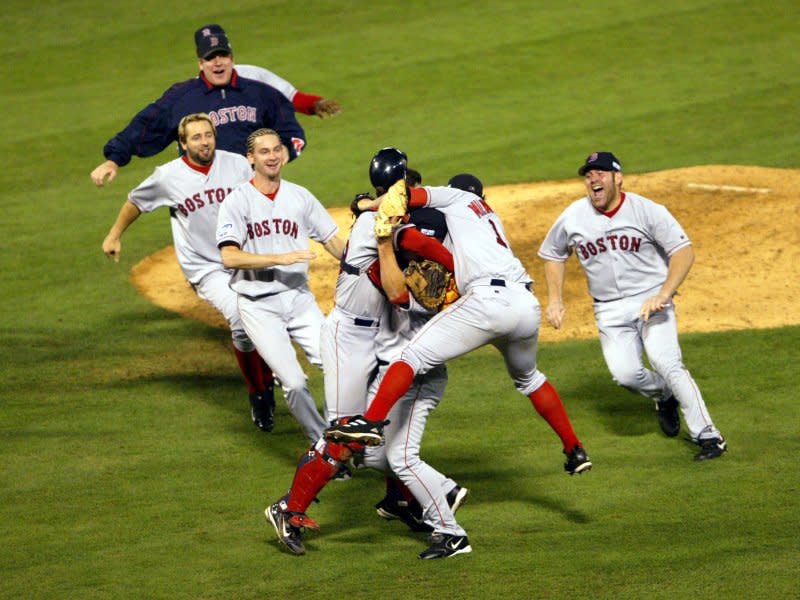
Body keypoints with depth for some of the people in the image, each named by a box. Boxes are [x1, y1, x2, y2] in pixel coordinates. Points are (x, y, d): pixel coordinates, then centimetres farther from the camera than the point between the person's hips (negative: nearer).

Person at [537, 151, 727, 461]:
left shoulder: (647, 211, -9)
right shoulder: (572, 218, 0)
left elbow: (683, 252, -10)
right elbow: (552, 255, 18)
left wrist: (663, 295, -23)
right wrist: (555, 301, 7)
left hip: (651, 299, -3)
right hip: (610, 311, 3)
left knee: (665, 361, -24)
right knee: (624, 372, -19)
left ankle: (708, 436, -19)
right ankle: (665, 396, 17)